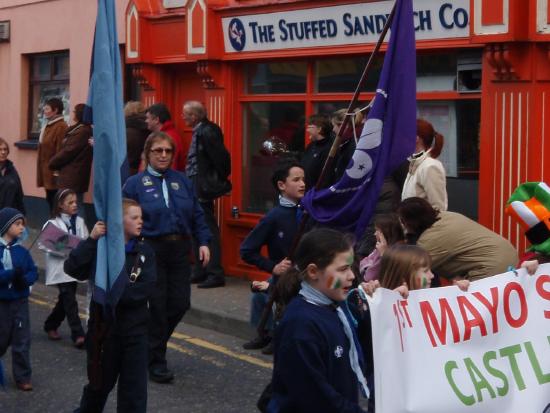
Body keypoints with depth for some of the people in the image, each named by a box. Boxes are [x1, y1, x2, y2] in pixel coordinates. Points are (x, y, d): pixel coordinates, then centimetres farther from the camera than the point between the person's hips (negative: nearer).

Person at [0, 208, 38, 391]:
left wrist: (24, 279, -18)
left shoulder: (22, 251, 0)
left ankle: (22, 377, 13)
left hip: (20, 301, 3)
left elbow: (33, 272, 2)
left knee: (22, 340, 4)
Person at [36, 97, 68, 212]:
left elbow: (61, 150, -20)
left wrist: (57, 169, -21)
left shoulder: (61, 127, -15)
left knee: (55, 201, -5)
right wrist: (42, 169, 17)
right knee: (50, 199, 13)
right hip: (46, 170, 9)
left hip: (54, 171, -9)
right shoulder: (48, 125, 15)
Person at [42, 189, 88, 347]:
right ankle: (78, 335, -10)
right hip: (61, 267, -5)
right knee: (70, 301, -10)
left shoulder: (79, 222, 8)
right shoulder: (52, 224, -6)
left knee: (65, 300, 15)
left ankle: (51, 325, 35)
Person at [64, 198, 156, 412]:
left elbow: (147, 287, -14)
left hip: (135, 329, 1)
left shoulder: (144, 251, -2)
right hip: (103, 326, -1)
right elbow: (72, 268, -20)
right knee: (101, 380, 17)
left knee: (134, 386, 2)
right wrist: (91, 239, -25)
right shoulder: (100, 248, -6)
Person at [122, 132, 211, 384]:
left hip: (179, 250, 4)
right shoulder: (135, 183, 0)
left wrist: (203, 242, 3)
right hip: (151, 251, -4)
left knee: (180, 303, 4)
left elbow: (197, 215, 12)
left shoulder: (182, 181, 11)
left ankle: (153, 341, 31)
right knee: (158, 305, 0)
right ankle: (156, 361, 14)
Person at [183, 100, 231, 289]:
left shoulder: (207, 132, -18)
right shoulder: (200, 131, 10)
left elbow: (221, 157, -20)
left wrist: (221, 180, -10)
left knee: (208, 230, -6)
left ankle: (215, 274, -1)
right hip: (195, 188, 10)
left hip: (203, 188, -10)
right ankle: (201, 272, 24)